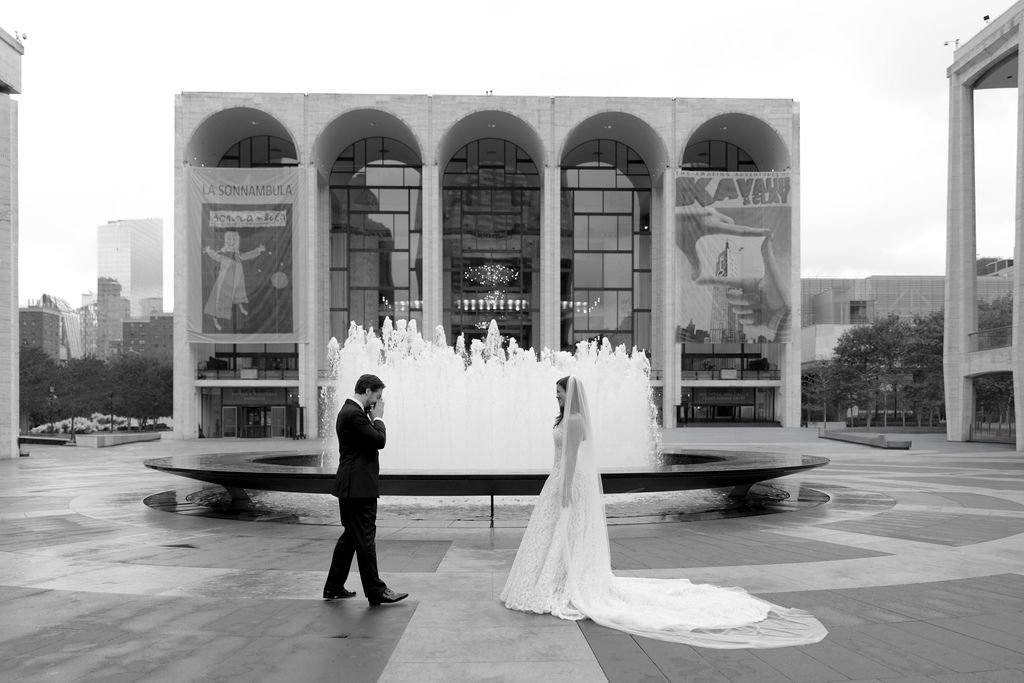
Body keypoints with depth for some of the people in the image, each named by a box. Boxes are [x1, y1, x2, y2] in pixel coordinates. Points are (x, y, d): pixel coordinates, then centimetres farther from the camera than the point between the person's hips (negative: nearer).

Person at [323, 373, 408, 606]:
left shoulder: (350, 411, 15)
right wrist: (378, 417, -5)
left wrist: (373, 418, 8)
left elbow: (374, 440, 19)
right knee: (365, 538, -5)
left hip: (351, 487, 11)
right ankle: (376, 591, 1)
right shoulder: (354, 414, -18)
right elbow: (380, 440, -19)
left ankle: (333, 587, 24)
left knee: (350, 537, 17)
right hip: (359, 487, -11)